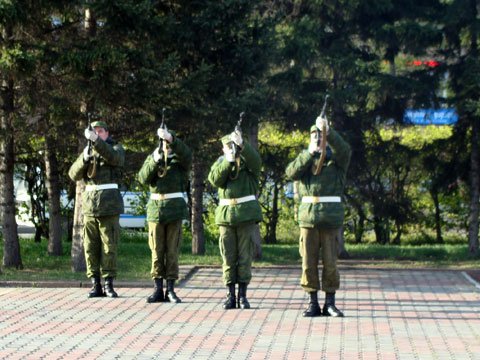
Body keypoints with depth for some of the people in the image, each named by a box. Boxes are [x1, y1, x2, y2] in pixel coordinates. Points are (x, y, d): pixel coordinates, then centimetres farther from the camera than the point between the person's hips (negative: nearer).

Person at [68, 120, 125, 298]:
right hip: (89, 202, 4)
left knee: (109, 245, -5)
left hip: (109, 203, -4)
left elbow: (113, 157, -21)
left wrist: (96, 140, -33)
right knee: (91, 246, 2)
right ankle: (95, 285, 6)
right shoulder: (87, 151, 16)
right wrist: (85, 159, -14)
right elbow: (74, 175, 4)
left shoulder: (117, 148, 5)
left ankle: (109, 285, -1)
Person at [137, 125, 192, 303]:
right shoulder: (152, 158, 12)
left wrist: (171, 138, -35)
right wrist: (155, 161, -19)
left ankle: (171, 289, 3)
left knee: (172, 251, -1)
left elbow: (186, 155, -20)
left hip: (175, 209, -2)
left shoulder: (179, 159, 5)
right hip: (155, 207, 2)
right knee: (157, 251, 3)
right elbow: (143, 178, -3)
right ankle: (157, 289, 6)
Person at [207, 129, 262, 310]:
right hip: (226, 214, 2)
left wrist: (241, 144, -30)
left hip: (246, 214, -2)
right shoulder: (220, 163, 14)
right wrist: (228, 161, -15)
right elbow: (214, 179, -5)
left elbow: (256, 161, -17)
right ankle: (230, 296, 6)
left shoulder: (247, 161, 7)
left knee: (245, 256, -2)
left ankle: (242, 295, 3)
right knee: (228, 257, 2)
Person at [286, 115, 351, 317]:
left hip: (332, 216, -2)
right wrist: (310, 153, -15)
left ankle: (330, 303, 7)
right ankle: (313, 303, 8)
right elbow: (292, 172, -6)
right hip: (308, 216, 2)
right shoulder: (305, 159, 14)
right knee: (309, 262, 1)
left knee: (330, 262, -1)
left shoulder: (336, 159, 7)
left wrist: (328, 131, -30)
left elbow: (344, 149, -17)